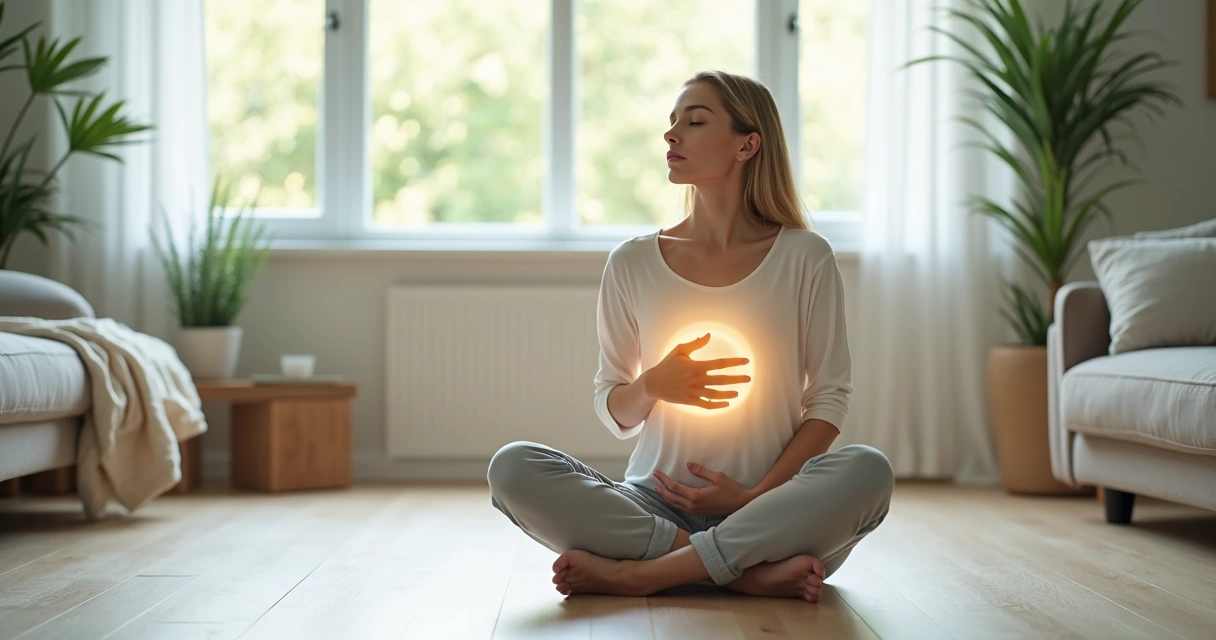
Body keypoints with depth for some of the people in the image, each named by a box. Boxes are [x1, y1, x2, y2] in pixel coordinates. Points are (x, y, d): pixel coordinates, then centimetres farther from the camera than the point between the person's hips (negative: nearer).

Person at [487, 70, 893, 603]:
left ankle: (638, 573, -26)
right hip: (657, 504, 2)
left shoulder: (804, 258, 2)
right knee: (512, 468, -23)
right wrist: (652, 386, -13)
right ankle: (753, 573, -25)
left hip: (768, 509, -1)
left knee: (866, 470, -32)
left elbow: (829, 398, 1)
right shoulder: (633, 263, 7)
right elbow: (615, 414, 11)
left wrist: (759, 494, -12)